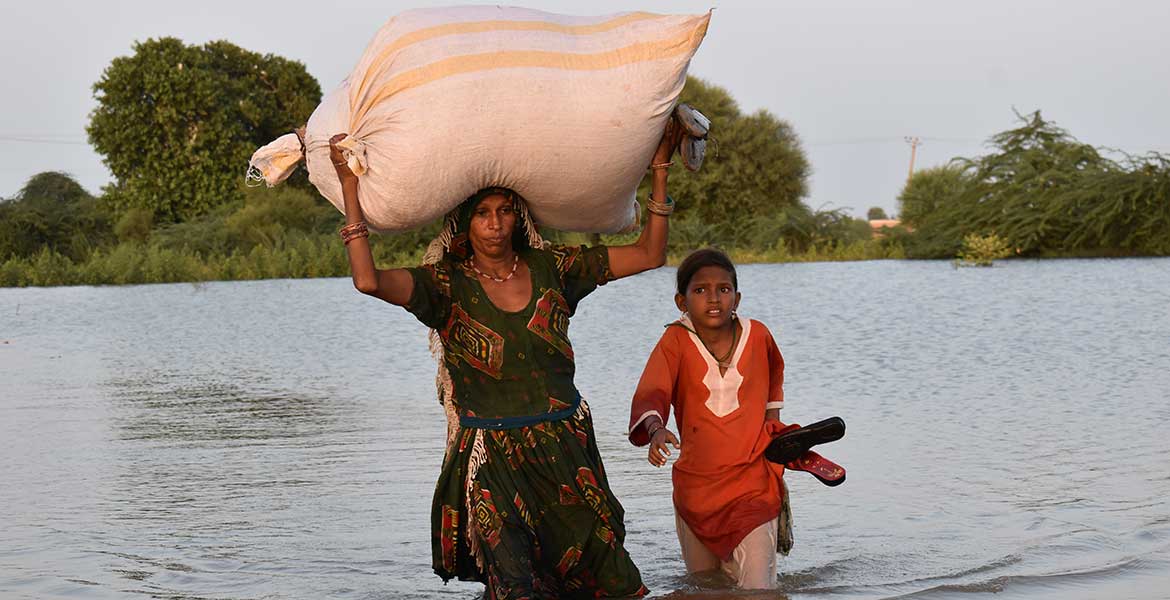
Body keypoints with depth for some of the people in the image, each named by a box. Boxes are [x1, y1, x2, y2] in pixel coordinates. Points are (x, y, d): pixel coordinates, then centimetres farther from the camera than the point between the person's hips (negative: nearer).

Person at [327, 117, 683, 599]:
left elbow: (649, 254, 10)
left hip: (567, 449, 3)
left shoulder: (550, 268, 6)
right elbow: (368, 280, -21)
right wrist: (350, 187, -18)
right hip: (492, 463, -3)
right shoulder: (447, 284, -3)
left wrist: (660, 168, 6)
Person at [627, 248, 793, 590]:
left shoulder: (757, 336, -5)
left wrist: (773, 424, 15)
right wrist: (656, 429, -48)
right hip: (696, 487, 1)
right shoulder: (675, 342, -11)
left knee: (756, 588, -12)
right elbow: (651, 392, -28)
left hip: (753, 483, -1)